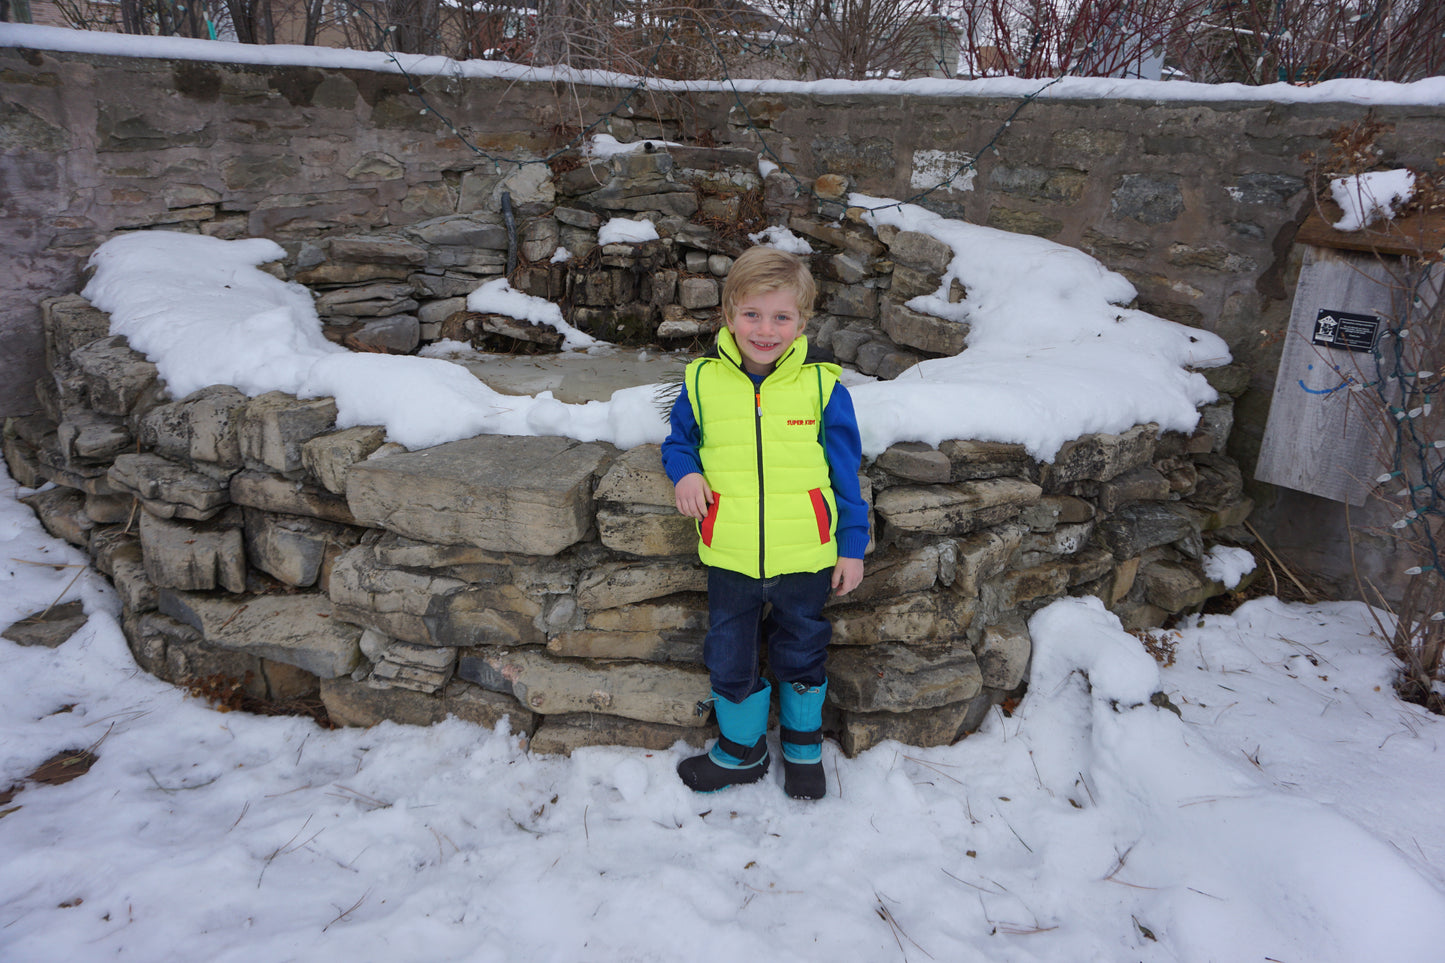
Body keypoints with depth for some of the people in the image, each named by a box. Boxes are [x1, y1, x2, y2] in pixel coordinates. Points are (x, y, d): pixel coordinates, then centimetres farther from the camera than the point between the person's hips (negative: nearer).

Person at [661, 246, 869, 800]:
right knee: (728, 657, 15)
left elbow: (846, 474, 0)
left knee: (800, 653, 19)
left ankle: (804, 745, 46)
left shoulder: (821, 387, -7)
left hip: (805, 557, -1)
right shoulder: (703, 382, -5)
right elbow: (678, 441, 13)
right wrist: (684, 471, -9)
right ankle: (741, 749, 42)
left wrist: (852, 547, 1)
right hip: (730, 558, 1)